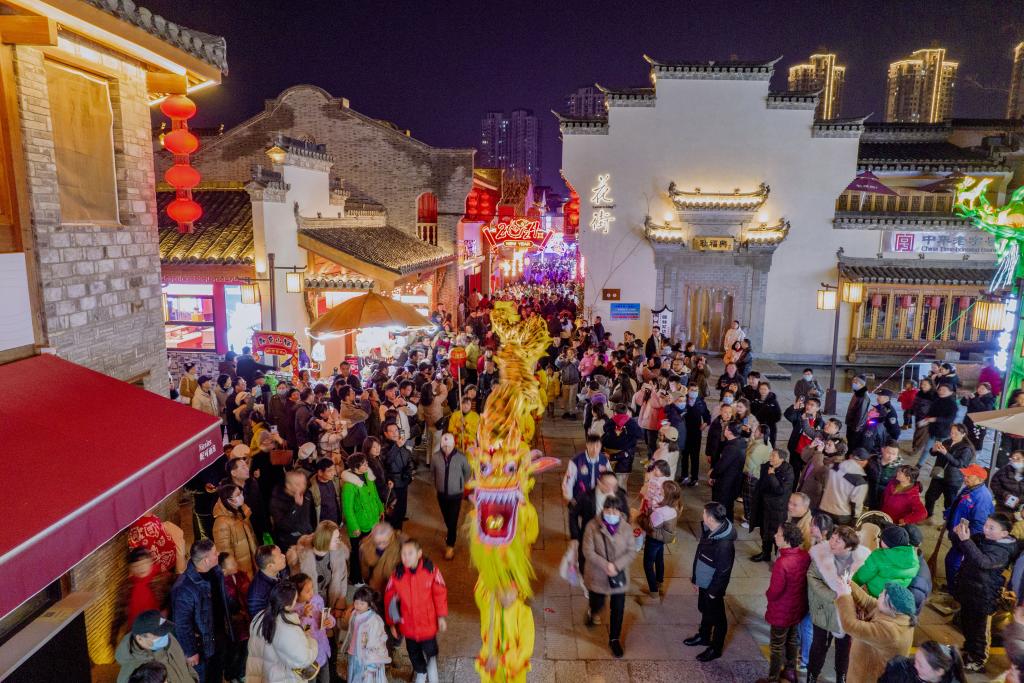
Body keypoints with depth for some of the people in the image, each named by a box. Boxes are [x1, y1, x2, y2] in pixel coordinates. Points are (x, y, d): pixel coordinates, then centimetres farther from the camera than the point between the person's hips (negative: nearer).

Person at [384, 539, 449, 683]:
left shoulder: (430, 570, -19)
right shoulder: (397, 574, -15)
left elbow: (440, 593, -8)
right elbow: (389, 598, -4)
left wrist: (441, 616, -4)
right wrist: (392, 623, 2)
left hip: (428, 622, -2)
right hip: (408, 624, 2)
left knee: (430, 649, 10)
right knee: (413, 651, 21)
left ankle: (432, 665, 45)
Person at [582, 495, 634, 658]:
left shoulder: (626, 528, -10)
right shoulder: (592, 526, -18)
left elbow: (631, 551, -7)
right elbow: (588, 552, -17)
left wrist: (616, 566, -20)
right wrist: (606, 565, -25)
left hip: (619, 576, 2)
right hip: (598, 576, -2)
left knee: (618, 609, 9)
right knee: (597, 604, 15)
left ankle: (614, 640, 31)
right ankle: (591, 612, 53)